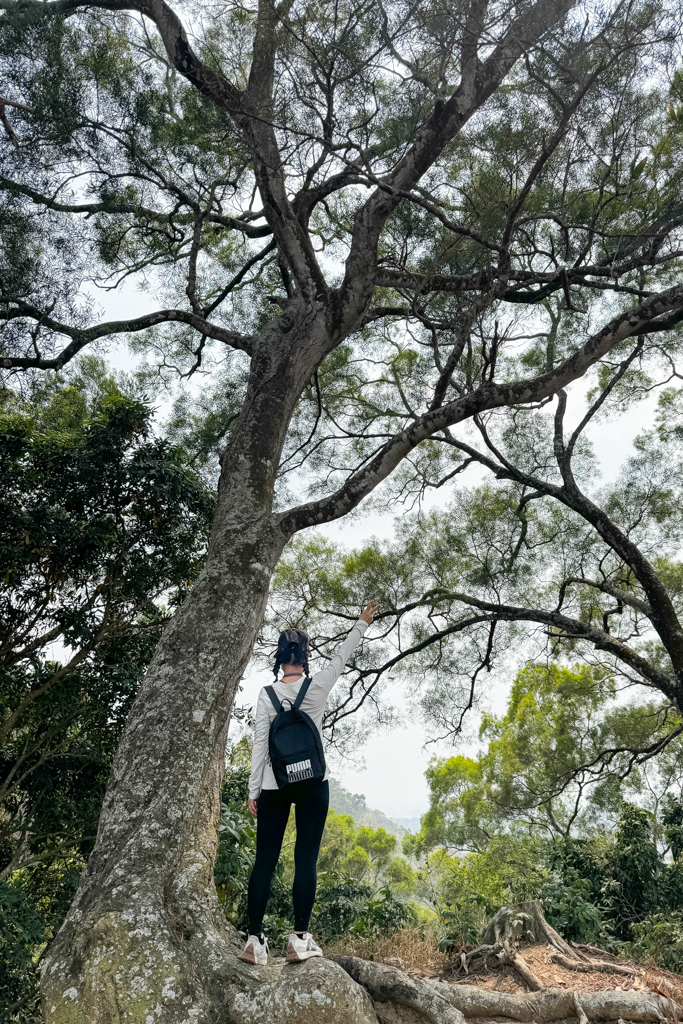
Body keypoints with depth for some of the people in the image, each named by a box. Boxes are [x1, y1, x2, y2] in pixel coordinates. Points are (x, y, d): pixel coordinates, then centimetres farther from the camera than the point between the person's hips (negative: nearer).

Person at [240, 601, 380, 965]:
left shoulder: (267, 695, -3)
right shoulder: (318, 686, -5)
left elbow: (259, 745, -3)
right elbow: (342, 655, 6)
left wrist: (254, 790, 4)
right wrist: (362, 623, 17)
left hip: (274, 785, 1)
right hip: (312, 783, -1)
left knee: (265, 860, 7)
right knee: (306, 858, 4)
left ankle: (255, 940, 11)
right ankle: (300, 938, 5)